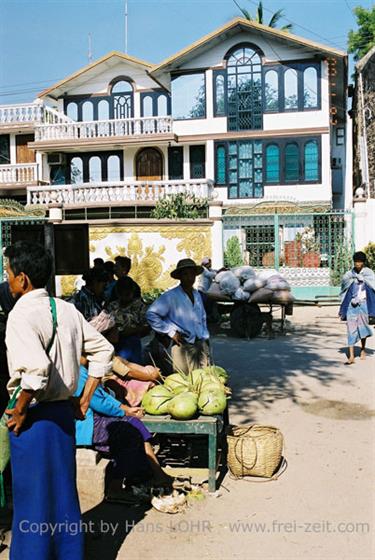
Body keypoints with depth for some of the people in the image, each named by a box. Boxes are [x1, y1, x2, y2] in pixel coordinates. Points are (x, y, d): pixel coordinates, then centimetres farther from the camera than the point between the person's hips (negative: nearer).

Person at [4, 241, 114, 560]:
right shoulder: (67, 310, 4)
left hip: (34, 416, -7)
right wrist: (85, 399, 11)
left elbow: (36, 369, -32)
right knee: (63, 489, 19)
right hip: (64, 413, 7)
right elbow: (103, 350, 9)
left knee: (32, 496, 8)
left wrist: (19, 410, -16)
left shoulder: (21, 315, -18)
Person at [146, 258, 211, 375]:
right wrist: (171, 331, -13)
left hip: (202, 344, 6)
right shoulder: (171, 296, -9)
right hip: (183, 346, -6)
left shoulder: (197, 295, 14)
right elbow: (151, 314, -15)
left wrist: (205, 336, 15)